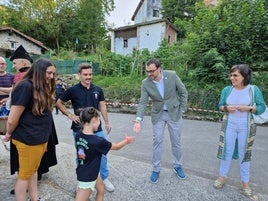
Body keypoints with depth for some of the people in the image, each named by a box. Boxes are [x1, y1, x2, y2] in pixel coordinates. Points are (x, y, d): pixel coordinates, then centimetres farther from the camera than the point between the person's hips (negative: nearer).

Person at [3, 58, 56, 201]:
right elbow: (12, 120, -17)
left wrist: (44, 135, 5)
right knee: (25, 174, 10)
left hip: (41, 138, 8)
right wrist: (9, 134, -1)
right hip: (28, 139, -8)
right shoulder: (25, 87, -19)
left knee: (33, 170, 22)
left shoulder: (42, 88, 8)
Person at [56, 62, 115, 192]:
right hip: (79, 129, -2)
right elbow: (59, 103, 5)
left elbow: (102, 106, 9)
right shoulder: (73, 90, -5)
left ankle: (105, 178, 28)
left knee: (102, 153, 7)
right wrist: (70, 115, -4)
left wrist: (107, 122, 6)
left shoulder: (98, 90, 2)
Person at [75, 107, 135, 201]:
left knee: (101, 190, 25)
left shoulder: (78, 134, -12)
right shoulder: (97, 141, -31)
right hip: (87, 178, -8)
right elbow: (116, 147, -12)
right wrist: (126, 141, 5)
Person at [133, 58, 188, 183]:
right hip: (158, 114, 1)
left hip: (174, 113, 0)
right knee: (157, 142, 6)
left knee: (176, 141, 12)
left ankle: (177, 166, 34)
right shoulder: (146, 83, -14)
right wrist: (138, 119, -28)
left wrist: (182, 110, -6)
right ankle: (156, 169, 24)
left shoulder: (172, 75, -16)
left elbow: (183, 92, -5)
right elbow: (143, 102, -14)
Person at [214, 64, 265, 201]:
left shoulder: (254, 89, -6)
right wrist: (226, 108, -15)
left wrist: (248, 108, -19)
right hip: (229, 125, 1)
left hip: (246, 127, -1)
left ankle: (245, 183, 24)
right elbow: (220, 105, 6)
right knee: (227, 151, 8)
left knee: (244, 154, 9)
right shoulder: (227, 90, -2)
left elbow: (262, 107, -2)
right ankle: (222, 177, 26)